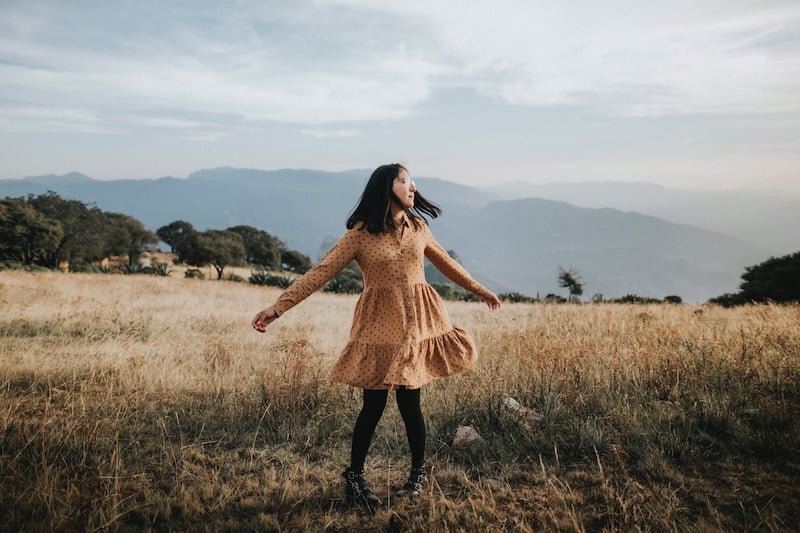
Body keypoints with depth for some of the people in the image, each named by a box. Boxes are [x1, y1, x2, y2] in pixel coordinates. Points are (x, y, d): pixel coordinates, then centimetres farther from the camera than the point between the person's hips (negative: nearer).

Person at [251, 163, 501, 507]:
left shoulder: (418, 227, 7)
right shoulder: (361, 234, -7)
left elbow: (445, 262, 21)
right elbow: (321, 272, -11)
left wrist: (480, 289, 31)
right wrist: (278, 307, -18)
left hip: (418, 321, 3)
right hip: (379, 324, -3)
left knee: (409, 401, 6)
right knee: (374, 404, 0)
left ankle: (419, 473, 27)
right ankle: (354, 476, 21)